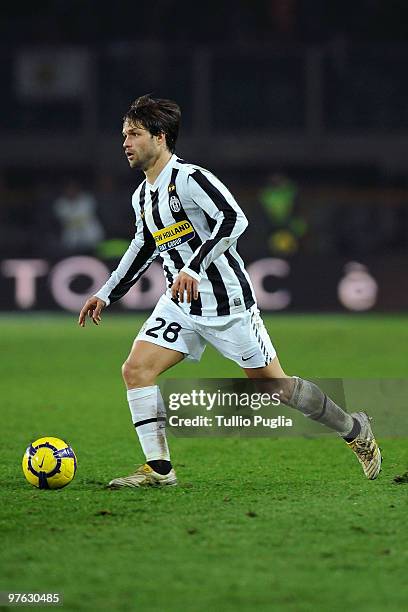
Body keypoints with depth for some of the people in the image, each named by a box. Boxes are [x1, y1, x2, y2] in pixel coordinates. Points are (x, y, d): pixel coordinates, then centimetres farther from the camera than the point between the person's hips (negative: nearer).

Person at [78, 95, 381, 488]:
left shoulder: (189, 178, -17)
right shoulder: (142, 197, 9)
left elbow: (233, 220, -29)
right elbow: (142, 247, 25)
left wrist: (193, 268, -35)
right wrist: (106, 295, 22)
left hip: (227, 303, -7)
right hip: (179, 305, 7)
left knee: (276, 386, 1)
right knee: (135, 369, -10)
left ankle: (355, 430, 22)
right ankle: (158, 468, -6)